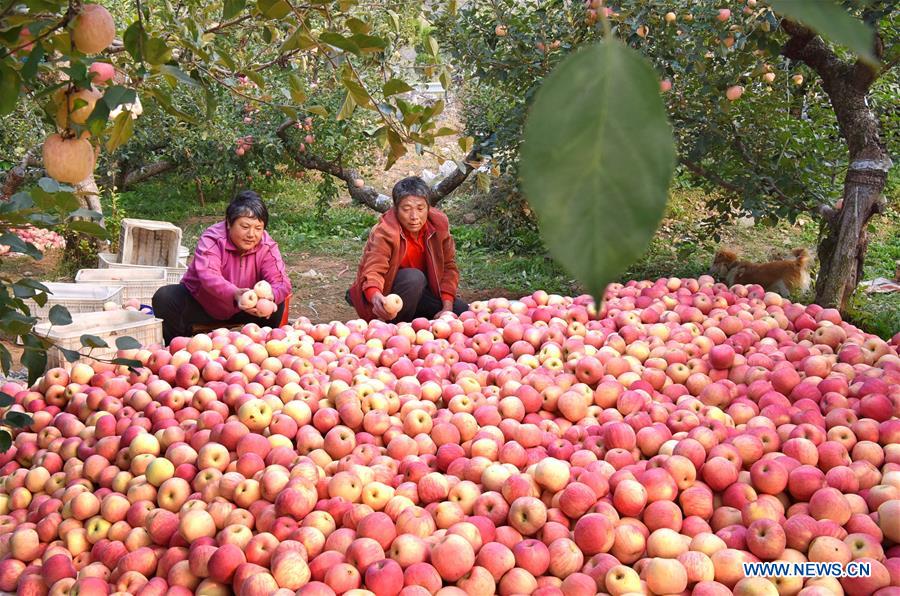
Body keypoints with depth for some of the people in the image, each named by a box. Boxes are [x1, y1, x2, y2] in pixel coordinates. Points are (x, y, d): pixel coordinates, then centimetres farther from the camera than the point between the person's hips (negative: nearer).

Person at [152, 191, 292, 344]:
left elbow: (281, 282, -26)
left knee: (276, 305, -20)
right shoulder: (212, 239, -25)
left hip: (239, 310, 2)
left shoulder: (267, 246, -16)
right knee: (164, 297, -27)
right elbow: (208, 275, -43)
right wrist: (235, 294, -64)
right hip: (199, 304, -2)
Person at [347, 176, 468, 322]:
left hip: (419, 290, 5)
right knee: (414, 277, -35)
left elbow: (449, 266, -6)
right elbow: (373, 271, -37)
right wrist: (376, 298, -60)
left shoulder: (439, 223, -11)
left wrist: (447, 308, -16)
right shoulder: (384, 232, -25)